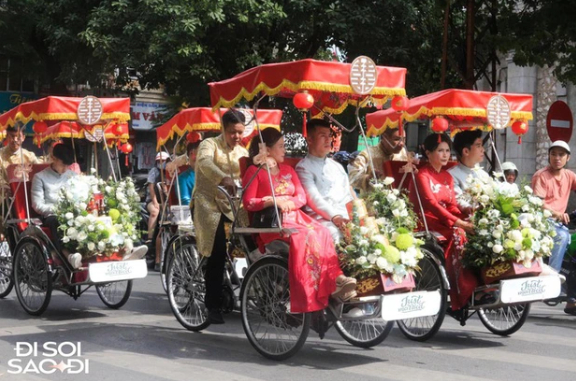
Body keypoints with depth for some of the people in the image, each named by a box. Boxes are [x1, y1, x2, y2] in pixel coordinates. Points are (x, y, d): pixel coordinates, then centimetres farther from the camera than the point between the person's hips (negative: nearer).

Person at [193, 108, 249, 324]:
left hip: (231, 204, 5)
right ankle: (212, 306, -11)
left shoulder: (242, 152, 15)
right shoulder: (209, 145, -3)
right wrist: (223, 179, -46)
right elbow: (205, 163, -26)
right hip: (208, 203, -5)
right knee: (218, 252, -19)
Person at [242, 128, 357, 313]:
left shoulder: (288, 170, 24)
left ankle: (335, 278, -35)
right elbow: (248, 202, -4)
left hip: (296, 216, 6)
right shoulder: (255, 171, 5)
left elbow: (302, 197, 16)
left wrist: (289, 203, -6)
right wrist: (274, 201, -13)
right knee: (304, 236, -33)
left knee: (322, 233, -26)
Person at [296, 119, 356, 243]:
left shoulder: (336, 166, 26)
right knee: (335, 234, -36)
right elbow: (313, 198, -10)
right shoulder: (304, 168, 4)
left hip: (348, 217, 6)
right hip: (324, 219, -6)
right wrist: (334, 216, -24)